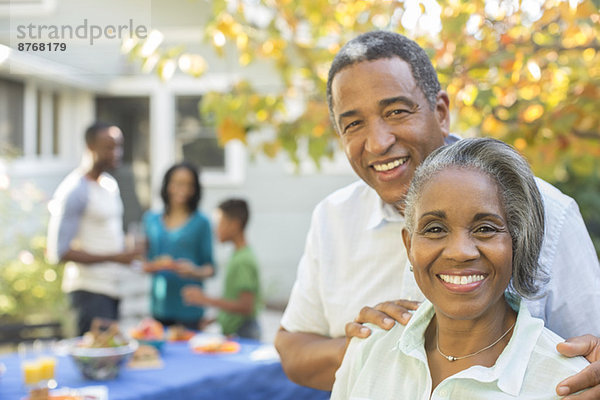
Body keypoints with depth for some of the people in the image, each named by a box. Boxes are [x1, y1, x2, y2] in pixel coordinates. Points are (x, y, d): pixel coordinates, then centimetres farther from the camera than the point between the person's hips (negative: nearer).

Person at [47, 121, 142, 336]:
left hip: (111, 285, 8)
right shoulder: (74, 191, -12)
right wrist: (114, 257, -18)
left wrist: (128, 251, 6)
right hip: (89, 289, -8)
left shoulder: (110, 185, 15)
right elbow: (60, 252, -17)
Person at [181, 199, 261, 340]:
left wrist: (205, 300, -21)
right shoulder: (237, 256, 11)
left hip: (243, 334, -9)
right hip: (231, 332, 9)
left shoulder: (243, 261, -18)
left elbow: (246, 306, -23)